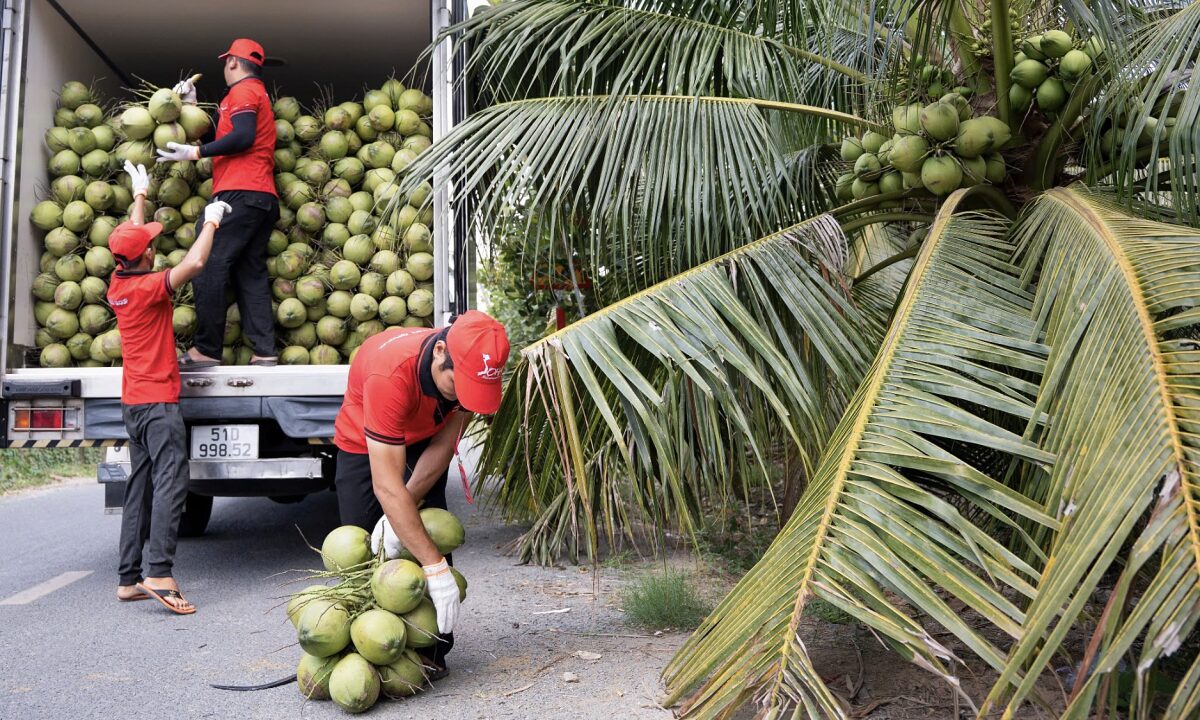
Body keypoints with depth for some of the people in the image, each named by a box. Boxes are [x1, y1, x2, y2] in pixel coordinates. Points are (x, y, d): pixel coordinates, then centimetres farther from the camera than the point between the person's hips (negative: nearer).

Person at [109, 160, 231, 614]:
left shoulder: (117, 285, 9)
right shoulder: (149, 287, -13)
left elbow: (130, 238, 26)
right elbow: (195, 262, -26)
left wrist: (140, 195, 37)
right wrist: (210, 222, -10)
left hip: (133, 402, 9)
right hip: (158, 400, -9)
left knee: (139, 488, 10)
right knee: (170, 482, -13)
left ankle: (129, 578, 11)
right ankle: (160, 573, -22)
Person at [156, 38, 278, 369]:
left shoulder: (243, 91, 1)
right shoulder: (258, 94, 31)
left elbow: (242, 136, -16)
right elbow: (218, 133, 29)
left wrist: (195, 152, -13)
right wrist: (191, 104, 27)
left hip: (240, 192, -10)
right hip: (263, 197, 10)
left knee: (208, 264, -10)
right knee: (251, 272, 4)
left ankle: (206, 350, -12)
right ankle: (265, 351, -3)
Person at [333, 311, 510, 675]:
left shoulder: (474, 367, -29)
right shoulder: (390, 373, -46)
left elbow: (443, 446, -18)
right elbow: (387, 487, -46)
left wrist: (400, 514, -27)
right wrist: (436, 568, -46)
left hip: (423, 442, 3)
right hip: (363, 443, -3)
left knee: (430, 532, -7)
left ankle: (433, 651, 1)